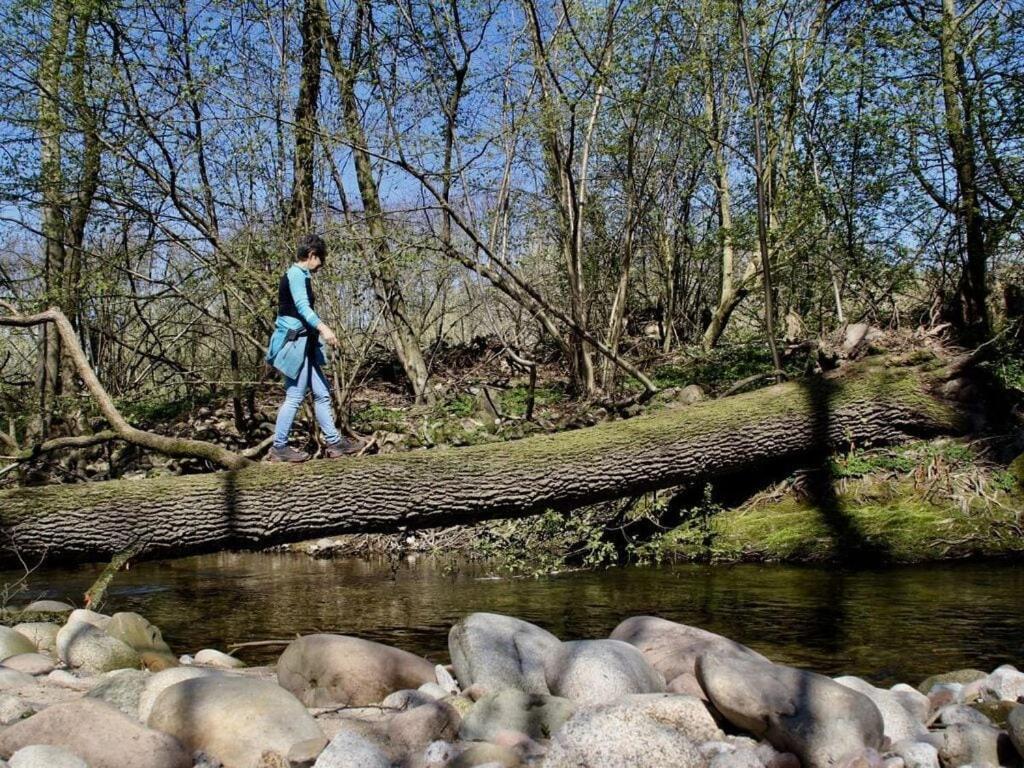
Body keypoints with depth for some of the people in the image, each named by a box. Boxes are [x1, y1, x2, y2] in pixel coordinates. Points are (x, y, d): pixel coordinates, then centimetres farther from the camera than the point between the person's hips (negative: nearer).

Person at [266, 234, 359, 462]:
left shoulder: (302, 276, 19)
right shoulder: (296, 274, -11)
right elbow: (302, 306, -25)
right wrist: (323, 327, -38)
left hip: (304, 344, 11)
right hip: (294, 344, -11)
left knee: (322, 393, 10)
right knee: (295, 397, -7)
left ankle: (333, 442, 13)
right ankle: (279, 447, 0)